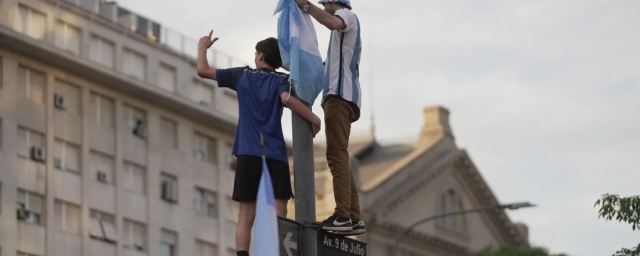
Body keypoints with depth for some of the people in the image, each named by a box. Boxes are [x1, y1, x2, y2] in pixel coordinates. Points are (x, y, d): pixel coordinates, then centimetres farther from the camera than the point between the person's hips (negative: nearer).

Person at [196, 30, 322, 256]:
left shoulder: (242, 75, 12)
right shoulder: (281, 80, 6)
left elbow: (203, 71, 14)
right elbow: (287, 99, -16)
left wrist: (202, 47, 31)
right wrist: (313, 118, -5)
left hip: (248, 153, 1)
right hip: (276, 154, -1)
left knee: (246, 216, 0)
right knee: (279, 217, -2)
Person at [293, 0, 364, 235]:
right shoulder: (344, 27, 31)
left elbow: (333, 22, -23)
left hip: (340, 95, -10)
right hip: (338, 95, 10)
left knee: (337, 154, -17)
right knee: (339, 156, 9)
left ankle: (343, 216, -25)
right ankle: (354, 218, 5)